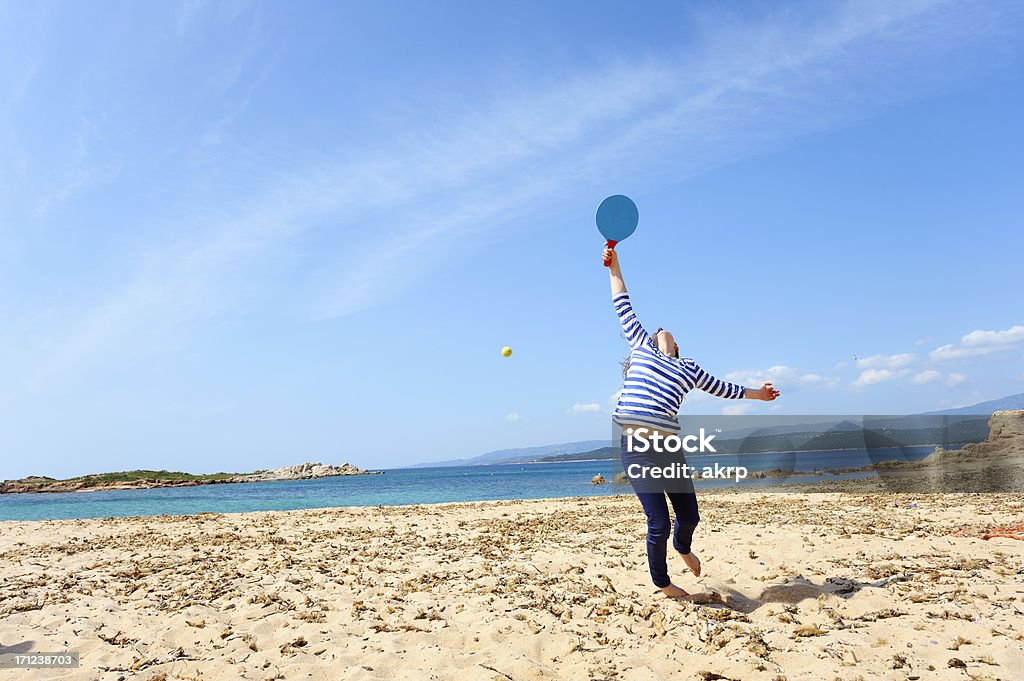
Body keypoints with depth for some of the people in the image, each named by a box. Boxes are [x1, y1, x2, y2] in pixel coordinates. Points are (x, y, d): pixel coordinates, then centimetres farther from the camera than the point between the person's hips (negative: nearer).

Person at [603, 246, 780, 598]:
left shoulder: (688, 368, 21)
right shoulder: (642, 345, 15)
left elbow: (722, 388, 36)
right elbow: (624, 307, 21)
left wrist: (756, 393, 46)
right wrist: (614, 266, 24)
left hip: (668, 447, 3)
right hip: (636, 446, -3)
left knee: (689, 516, 10)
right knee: (658, 523, -4)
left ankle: (683, 547, 47)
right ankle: (661, 582, 23)